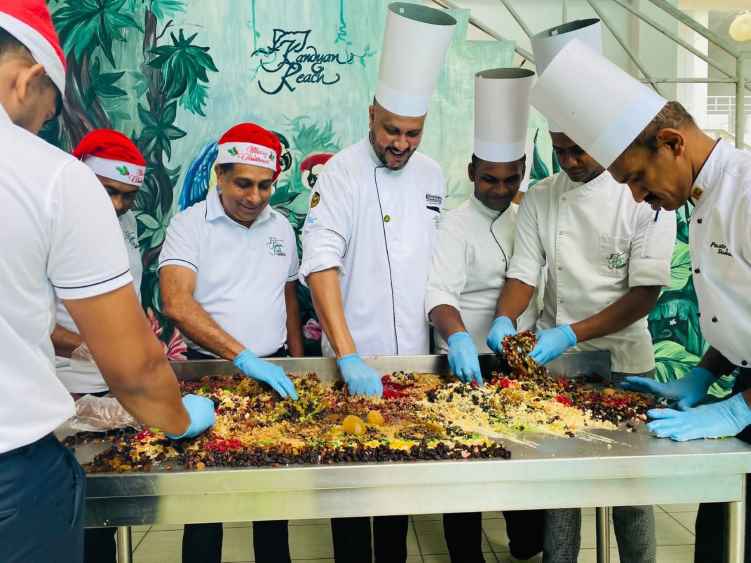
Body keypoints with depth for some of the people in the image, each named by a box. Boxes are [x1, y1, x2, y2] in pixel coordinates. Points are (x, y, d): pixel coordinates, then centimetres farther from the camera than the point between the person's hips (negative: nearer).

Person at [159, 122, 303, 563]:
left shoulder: (281, 226, 7)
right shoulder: (189, 225, -9)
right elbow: (177, 303, -22)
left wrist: (297, 361, 12)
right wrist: (243, 357, -29)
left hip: (273, 369, 4)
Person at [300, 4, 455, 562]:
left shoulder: (432, 175, 6)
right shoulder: (343, 172, -12)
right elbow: (321, 264, -21)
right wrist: (348, 355, -30)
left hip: (413, 358, 5)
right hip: (356, 359, -5)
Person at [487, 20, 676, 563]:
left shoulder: (646, 195, -9)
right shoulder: (540, 198, 1)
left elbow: (646, 293, -14)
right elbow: (524, 274, 0)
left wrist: (571, 334, -23)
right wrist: (505, 321, -20)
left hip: (624, 364, -2)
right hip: (554, 363, 3)